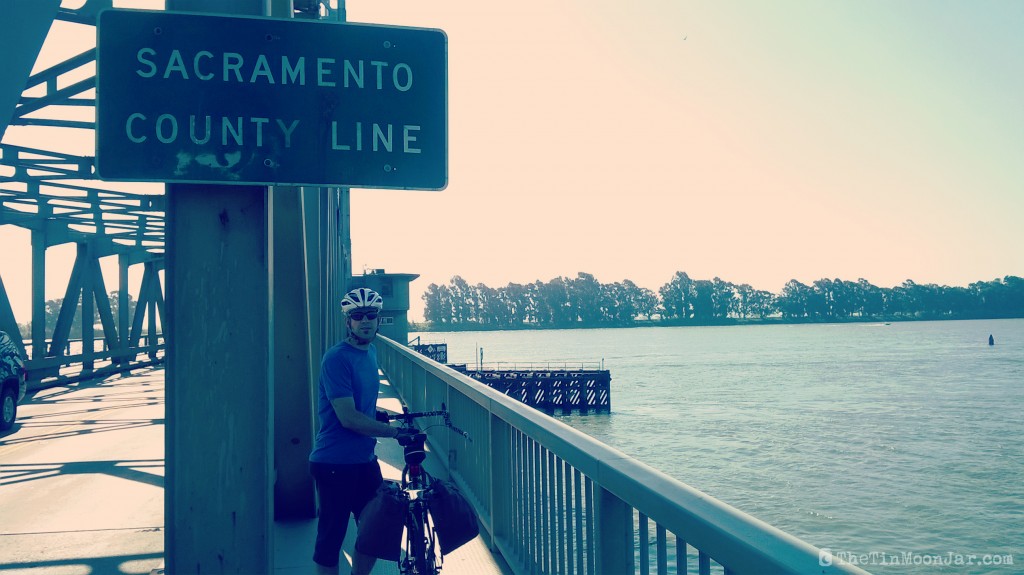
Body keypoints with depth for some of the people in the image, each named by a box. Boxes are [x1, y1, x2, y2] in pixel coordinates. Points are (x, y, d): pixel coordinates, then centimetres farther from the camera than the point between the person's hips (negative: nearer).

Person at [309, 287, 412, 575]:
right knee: (331, 538, 2)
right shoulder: (337, 358, -16)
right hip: (335, 463, -8)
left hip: (365, 459, 8)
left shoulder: (371, 351, 9)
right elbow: (348, 418, -23)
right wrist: (396, 431, -22)